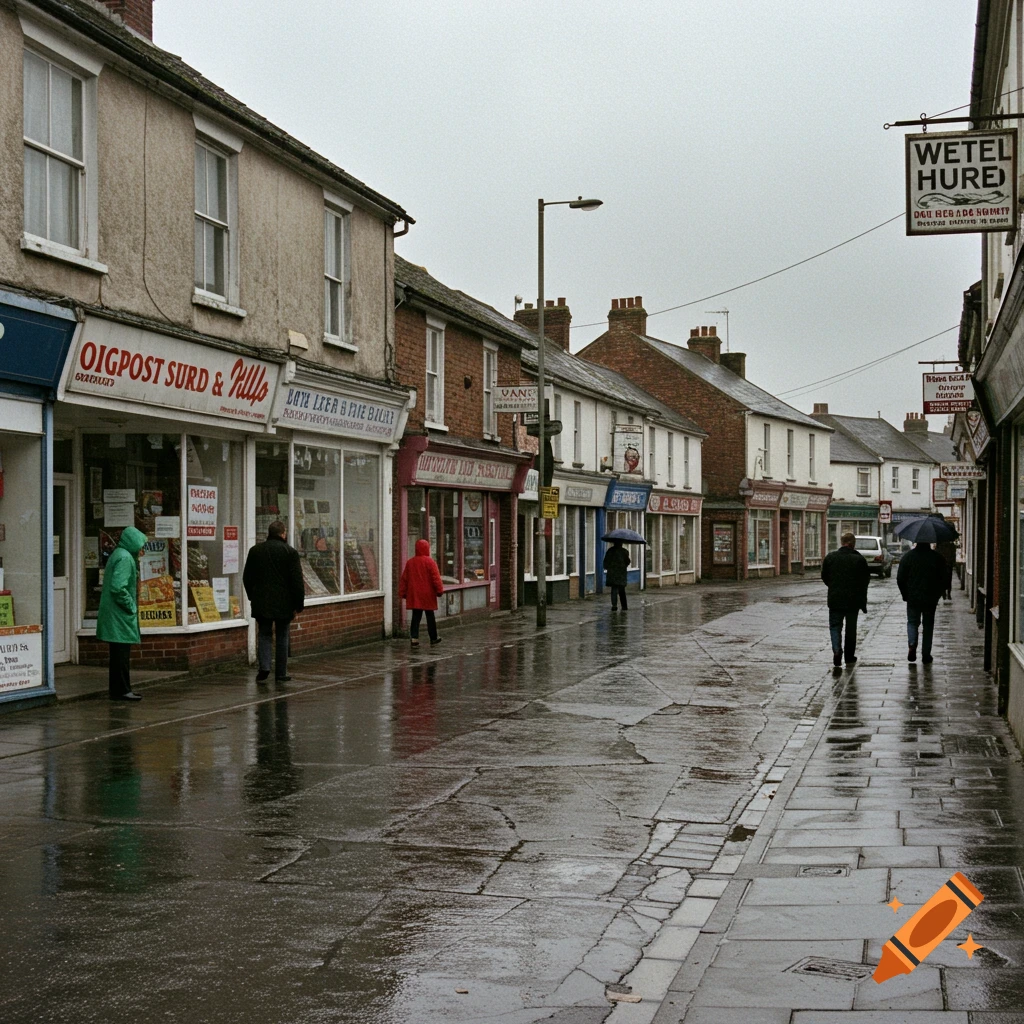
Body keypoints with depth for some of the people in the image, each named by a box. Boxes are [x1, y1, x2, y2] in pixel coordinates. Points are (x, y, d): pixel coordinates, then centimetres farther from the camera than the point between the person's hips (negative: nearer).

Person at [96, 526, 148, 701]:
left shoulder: (118, 555, 16)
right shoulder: (125, 558, -16)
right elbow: (118, 587, -25)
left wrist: (131, 606, 17)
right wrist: (131, 607, -14)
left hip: (115, 614, 10)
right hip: (120, 615, -10)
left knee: (119, 653, 14)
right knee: (122, 653, -5)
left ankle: (117, 689, 19)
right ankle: (121, 690, -2)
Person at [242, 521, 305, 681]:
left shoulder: (255, 550, 4)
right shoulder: (290, 552, -6)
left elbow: (247, 578, 9)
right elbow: (297, 581, -8)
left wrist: (252, 597, 19)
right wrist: (298, 604, -2)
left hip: (261, 603, 2)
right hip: (284, 603, -2)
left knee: (264, 635, 10)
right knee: (282, 637, 8)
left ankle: (264, 666, -9)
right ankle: (281, 673, 10)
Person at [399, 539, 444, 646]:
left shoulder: (410, 562, 4)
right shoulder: (430, 562, -10)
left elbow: (404, 579, 8)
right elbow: (436, 578, -11)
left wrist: (402, 592, 15)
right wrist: (439, 590, -3)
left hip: (414, 595, 4)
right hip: (427, 595, -4)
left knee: (416, 617, 5)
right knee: (430, 617, 7)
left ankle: (414, 638, -7)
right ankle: (433, 639, 16)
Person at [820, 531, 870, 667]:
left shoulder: (830, 557, -2)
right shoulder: (860, 559, -6)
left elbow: (824, 577, 5)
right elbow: (865, 580, -3)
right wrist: (863, 602, 4)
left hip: (835, 599, 0)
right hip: (853, 600, 0)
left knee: (835, 626, 7)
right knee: (851, 628, 12)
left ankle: (837, 650, -16)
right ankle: (849, 657, 18)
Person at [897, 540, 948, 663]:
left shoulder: (907, 557, -4)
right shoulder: (937, 558, -3)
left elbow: (900, 579, -3)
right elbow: (945, 580, 0)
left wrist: (905, 594, 10)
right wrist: (937, 594, 12)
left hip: (912, 598, 0)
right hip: (931, 599, 0)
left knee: (912, 622, 12)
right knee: (928, 625, 10)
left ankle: (912, 644, -13)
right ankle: (926, 654, 11)